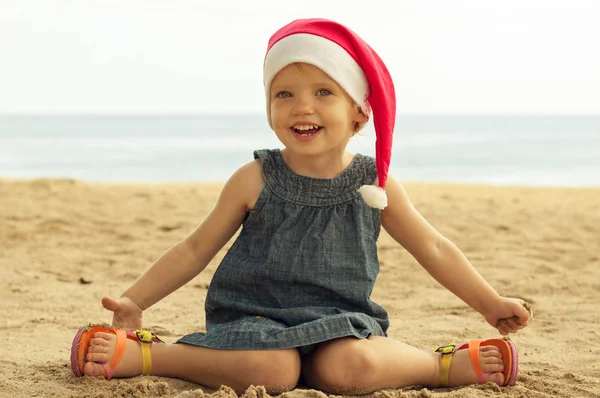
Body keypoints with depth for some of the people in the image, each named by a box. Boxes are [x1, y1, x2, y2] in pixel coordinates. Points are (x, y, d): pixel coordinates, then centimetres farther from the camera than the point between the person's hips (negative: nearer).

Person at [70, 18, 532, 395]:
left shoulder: (374, 185, 3)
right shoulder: (255, 181, -1)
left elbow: (434, 249, 14)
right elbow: (195, 250, 7)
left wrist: (491, 303, 14)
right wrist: (133, 302, 2)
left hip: (339, 325, 1)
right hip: (256, 320, 0)